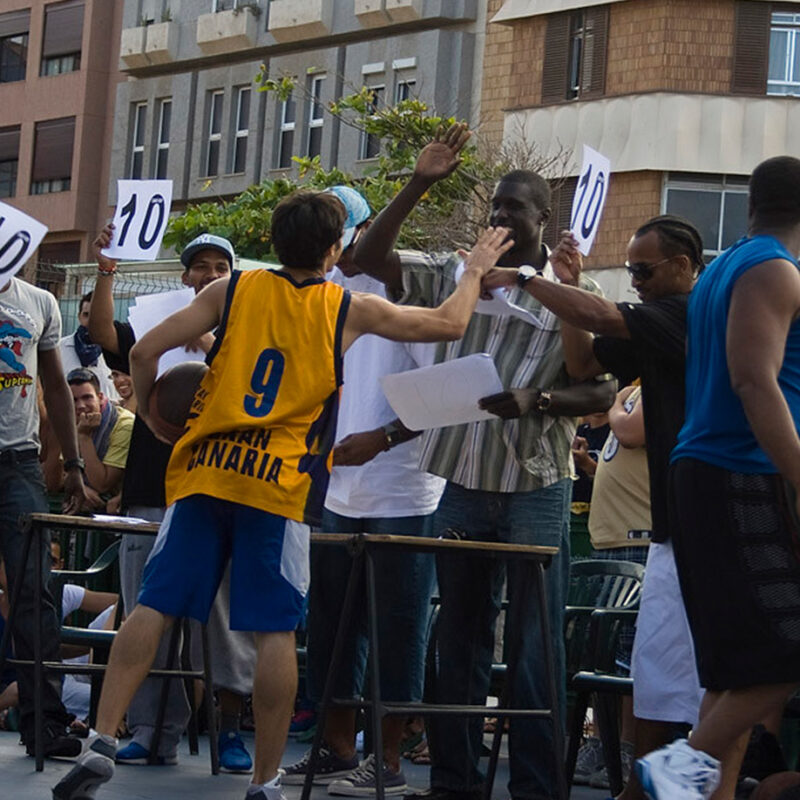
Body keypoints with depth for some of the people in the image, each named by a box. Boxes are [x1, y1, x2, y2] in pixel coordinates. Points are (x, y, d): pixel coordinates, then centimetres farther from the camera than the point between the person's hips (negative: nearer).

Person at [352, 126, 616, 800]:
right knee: (460, 638, 10)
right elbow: (370, 258, 3)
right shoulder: (456, 274, 10)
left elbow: (602, 393, -3)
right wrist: (419, 184, -5)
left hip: (537, 488, -3)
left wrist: (536, 401, -20)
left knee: (537, 643, -2)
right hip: (462, 483, 3)